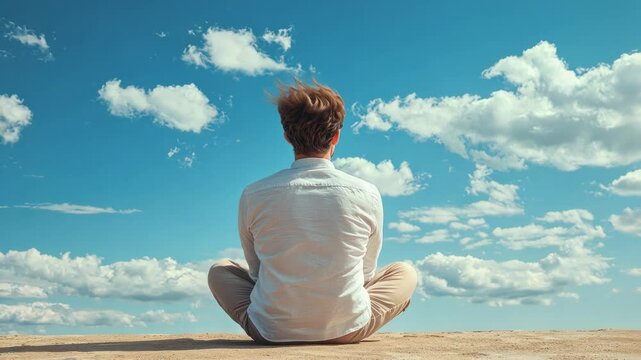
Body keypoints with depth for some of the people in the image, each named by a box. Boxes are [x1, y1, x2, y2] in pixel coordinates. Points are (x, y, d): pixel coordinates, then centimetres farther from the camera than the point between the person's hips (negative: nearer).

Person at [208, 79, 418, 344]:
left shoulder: (253, 195, -9)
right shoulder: (366, 194, -10)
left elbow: (256, 270, 4)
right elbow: (366, 271, 3)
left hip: (270, 332, -1)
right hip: (348, 331, 2)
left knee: (219, 270, 26)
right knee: (405, 272, 25)